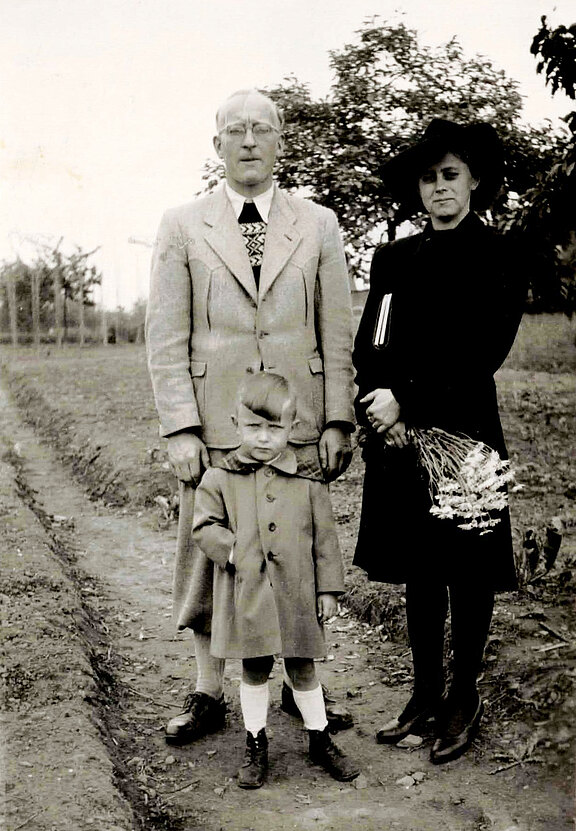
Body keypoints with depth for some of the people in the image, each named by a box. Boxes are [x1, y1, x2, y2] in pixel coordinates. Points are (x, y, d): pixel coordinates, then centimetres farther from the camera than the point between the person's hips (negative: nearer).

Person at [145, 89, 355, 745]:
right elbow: (165, 339, 1)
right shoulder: (182, 227, 6)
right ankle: (208, 693, 22)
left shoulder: (319, 225, 9)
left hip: (299, 424, 1)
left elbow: (337, 334, 6)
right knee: (209, 556, 6)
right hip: (214, 426, 0)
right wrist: (180, 429, -7)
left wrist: (337, 422, -1)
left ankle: (299, 684, 26)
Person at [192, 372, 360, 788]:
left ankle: (321, 739, 30)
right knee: (255, 672, 12)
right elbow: (204, 527, 2)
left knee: (303, 669, 12)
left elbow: (325, 538, 3)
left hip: (296, 595, 0)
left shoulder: (308, 480, -1)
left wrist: (329, 589, 2)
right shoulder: (220, 478, -1)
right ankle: (256, 745, 28)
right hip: (245, 595, 0)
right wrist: (234, 548, -14)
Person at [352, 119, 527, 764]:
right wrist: (379, 405, -13)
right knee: (419, 571, 12)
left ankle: (464, 699, 20)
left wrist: (407, 400, -17)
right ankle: (425, 693, 25)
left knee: (467, 574, 5)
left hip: (464, 433, -4)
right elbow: (367, 347, 5)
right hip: (400, 436, 4)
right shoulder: (393, 259, 11)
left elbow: (482, 353, -11)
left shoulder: (499, 257, -1)